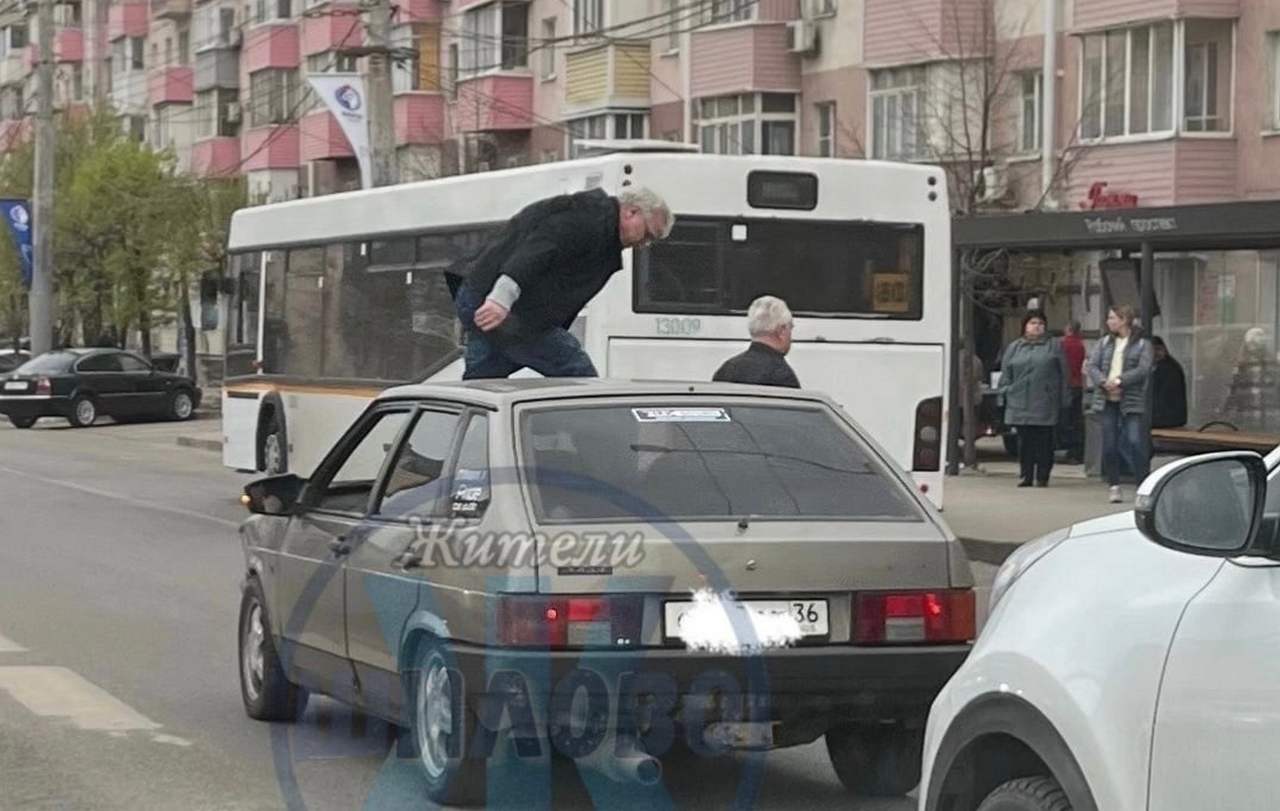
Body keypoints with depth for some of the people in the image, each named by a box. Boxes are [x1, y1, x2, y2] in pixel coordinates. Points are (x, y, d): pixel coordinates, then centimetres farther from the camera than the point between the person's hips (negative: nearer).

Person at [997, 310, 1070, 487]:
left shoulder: (1053, 347, 8)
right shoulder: (1014, 348, 14)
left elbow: (1064, 375, 5)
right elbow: (1005, 376, 14)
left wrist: (1064, 399, -2)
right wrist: (1004, 395, 4)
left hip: (1045, 404, -2)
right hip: (1020, 404, 2)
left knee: (1044, 441, -1)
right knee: (1024, 441, 2)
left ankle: (1042, 476, 6)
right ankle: (1026, 475, 9)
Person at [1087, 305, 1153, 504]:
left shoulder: (1142, 344, 2)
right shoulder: (1104, 343, 14)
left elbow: (1143, 369, -10)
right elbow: (1093, 366, 5)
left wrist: (1119, 381, -19)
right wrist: (1104, 382, -13)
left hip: (1131, 400, -4)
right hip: (1107, 400, 4)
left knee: (1135, 442, -12)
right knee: (1109, 444, 3)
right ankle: (1114, 486, 14)